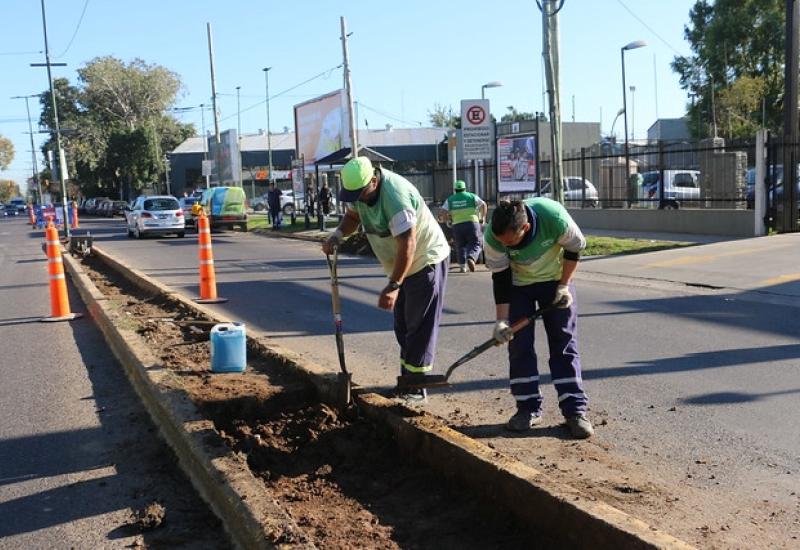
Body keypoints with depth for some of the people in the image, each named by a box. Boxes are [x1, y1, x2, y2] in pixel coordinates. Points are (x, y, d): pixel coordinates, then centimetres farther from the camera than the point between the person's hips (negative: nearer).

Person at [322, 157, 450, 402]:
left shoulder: (395, 196, -33)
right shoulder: (361, 188, -6)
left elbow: (407, 245, -35)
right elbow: (352, 215, 13)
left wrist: (392, 286, -34)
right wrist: (337, 235, -8)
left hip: (426, 262, -9)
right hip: (403, 266, 10)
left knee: (420, 328, -5)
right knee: (403, 327, 15)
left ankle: (415, 389, 1)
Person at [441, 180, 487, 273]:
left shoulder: (450, 200, 13)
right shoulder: (472, 196, 11)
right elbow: (483, 205, 0)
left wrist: (449, 218, 17)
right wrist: (483, 218, 10)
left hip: (457, 225, 2)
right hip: (472, 223, -2)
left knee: (460, 246, 12)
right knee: (475, 244, 4)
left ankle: (462, 266, 3)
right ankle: (471, 258, -23)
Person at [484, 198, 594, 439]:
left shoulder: (554, 216, -36)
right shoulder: (493, 236, -31)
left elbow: (575, 247, -16)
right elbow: (500, 278, -19)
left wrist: (564, 285, -14)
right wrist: (502, 320, -21)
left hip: (555, 279, -1)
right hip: (518, 284, 1)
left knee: (564, 342, -4)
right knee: (519, 345, -3)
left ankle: (575, 409, 1)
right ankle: (528, 408, 8)